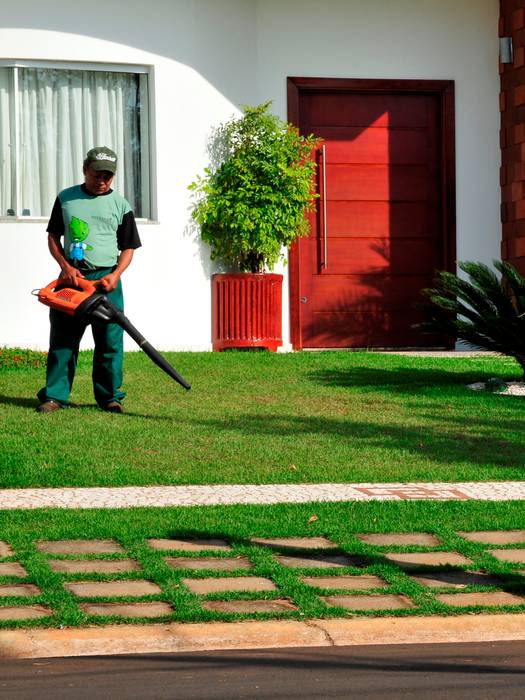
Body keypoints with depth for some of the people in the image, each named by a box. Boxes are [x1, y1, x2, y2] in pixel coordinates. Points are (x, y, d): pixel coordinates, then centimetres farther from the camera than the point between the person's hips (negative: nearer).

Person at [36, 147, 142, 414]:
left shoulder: (120, 205, 6)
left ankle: (109, 396, 8)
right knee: (63, 338, 0)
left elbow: (128, 247, 7)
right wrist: (65, 266, -3)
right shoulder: (65, 199, 9)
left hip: (106, 280, -1)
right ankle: (55, 395, 3)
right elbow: (53, 236, 12)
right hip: (71, 277, 1)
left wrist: (115, 275, -9)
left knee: (109, 340, -1)